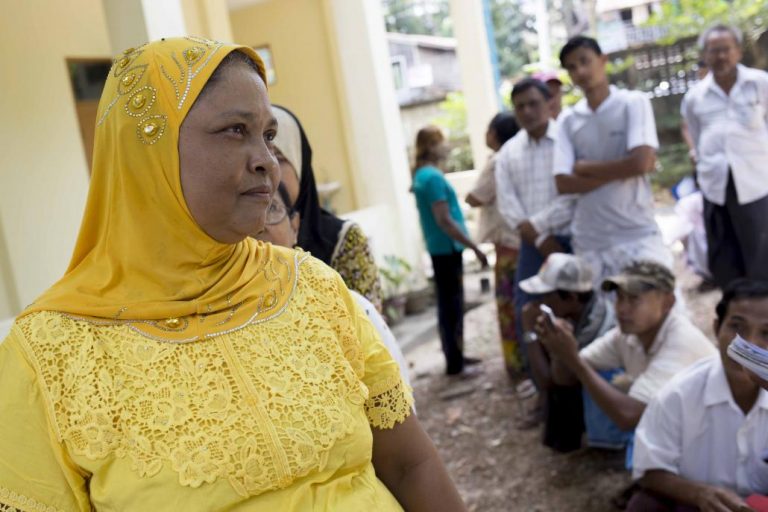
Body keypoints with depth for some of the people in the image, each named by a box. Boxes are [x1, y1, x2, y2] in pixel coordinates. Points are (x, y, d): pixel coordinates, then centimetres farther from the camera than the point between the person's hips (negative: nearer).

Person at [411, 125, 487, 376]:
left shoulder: (421, 175, 12)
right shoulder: (433, 177, -18)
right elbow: (444, 220, -21)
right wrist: (474, 247, -17)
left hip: (439, 248, 9)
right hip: (447, 248, -9)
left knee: (449, 304, 15)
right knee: (452, 305, -2)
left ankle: (455, 356, 25)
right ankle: (454, 362, 6)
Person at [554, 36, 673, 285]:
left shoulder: (633, 103, -1)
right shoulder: (567, 120, 6)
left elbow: (642, 162, -14)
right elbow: (563, 183, -3)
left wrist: (584, 167, -4)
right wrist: (620, 171, -10)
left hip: (637, 234, -3)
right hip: (589, 241, 3)